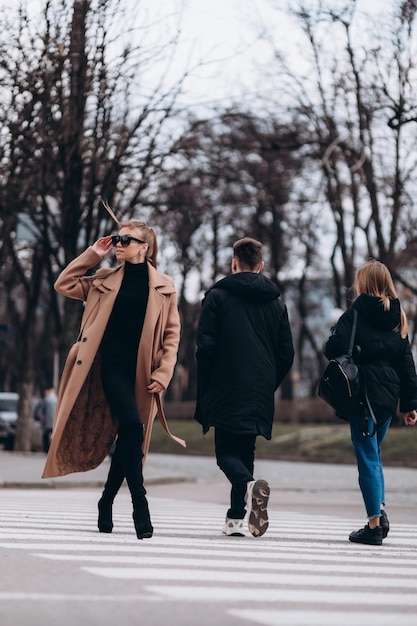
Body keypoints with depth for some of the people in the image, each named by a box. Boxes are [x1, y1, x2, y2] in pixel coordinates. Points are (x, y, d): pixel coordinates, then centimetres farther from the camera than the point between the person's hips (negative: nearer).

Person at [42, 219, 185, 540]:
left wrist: (162, 373, -4)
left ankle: (107, 501, 22)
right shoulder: (106, 280, 11)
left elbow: (172, 334, 5)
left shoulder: (164, 287, 6)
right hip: (112, 364, -1)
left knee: (130, 436, 4)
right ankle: (140, 506, -16)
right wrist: (93, 254, 6)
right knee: (132, 427, -19)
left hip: (142, 371, 1)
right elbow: (64, 284, 11)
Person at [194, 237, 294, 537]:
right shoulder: (276, 303, 11)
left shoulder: (218, 296, -1)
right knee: (245, 452, 15)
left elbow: (205, 347, -7)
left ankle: (249, 485, -30)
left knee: (227, 453, 0)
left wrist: (205, 390, 2)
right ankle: (236, 517, 11)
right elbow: (287, 354, 8)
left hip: (226, 392, -4)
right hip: (260, 397, 4)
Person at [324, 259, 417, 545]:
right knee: (374, 453, 20)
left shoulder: (356, 314, -5)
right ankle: (380, 510, 8)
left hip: (364, 393, -5)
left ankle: (374, 524, -2)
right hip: (389, 395, 5)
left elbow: (335, 348, -14)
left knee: (368, 457, -2)